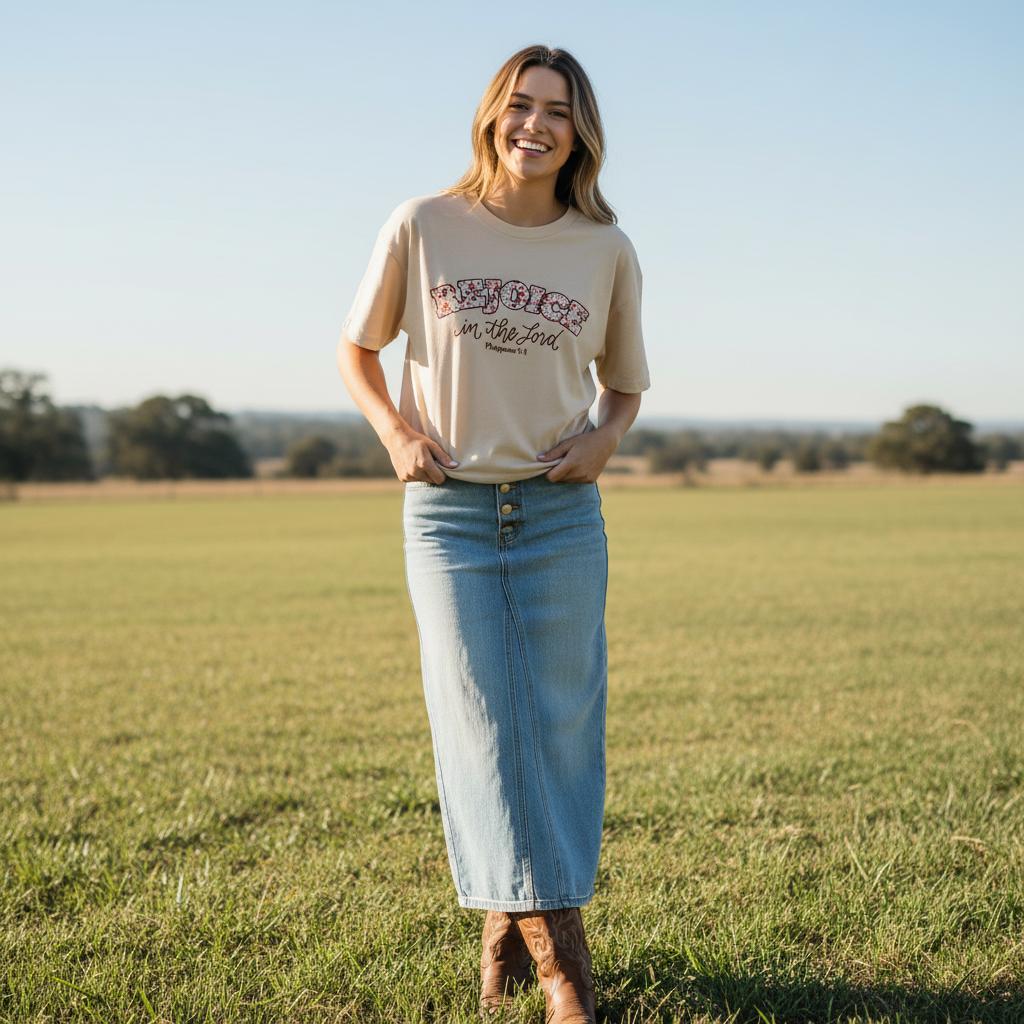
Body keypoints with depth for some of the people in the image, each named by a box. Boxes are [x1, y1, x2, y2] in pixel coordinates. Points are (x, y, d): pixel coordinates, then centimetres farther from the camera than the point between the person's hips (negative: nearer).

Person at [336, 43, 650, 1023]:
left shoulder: (607, 250, 2)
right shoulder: (421, 226, -2)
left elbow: (625, 382, 16)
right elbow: (356, 350, 10)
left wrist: (606, 435, -5)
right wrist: (395, 433, -6)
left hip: (562, 513, 2)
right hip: (448, 510, -1)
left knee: (559, 724, 3)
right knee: (480, 723, -6)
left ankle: (507, 923, 21)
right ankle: (555, 945, 2)